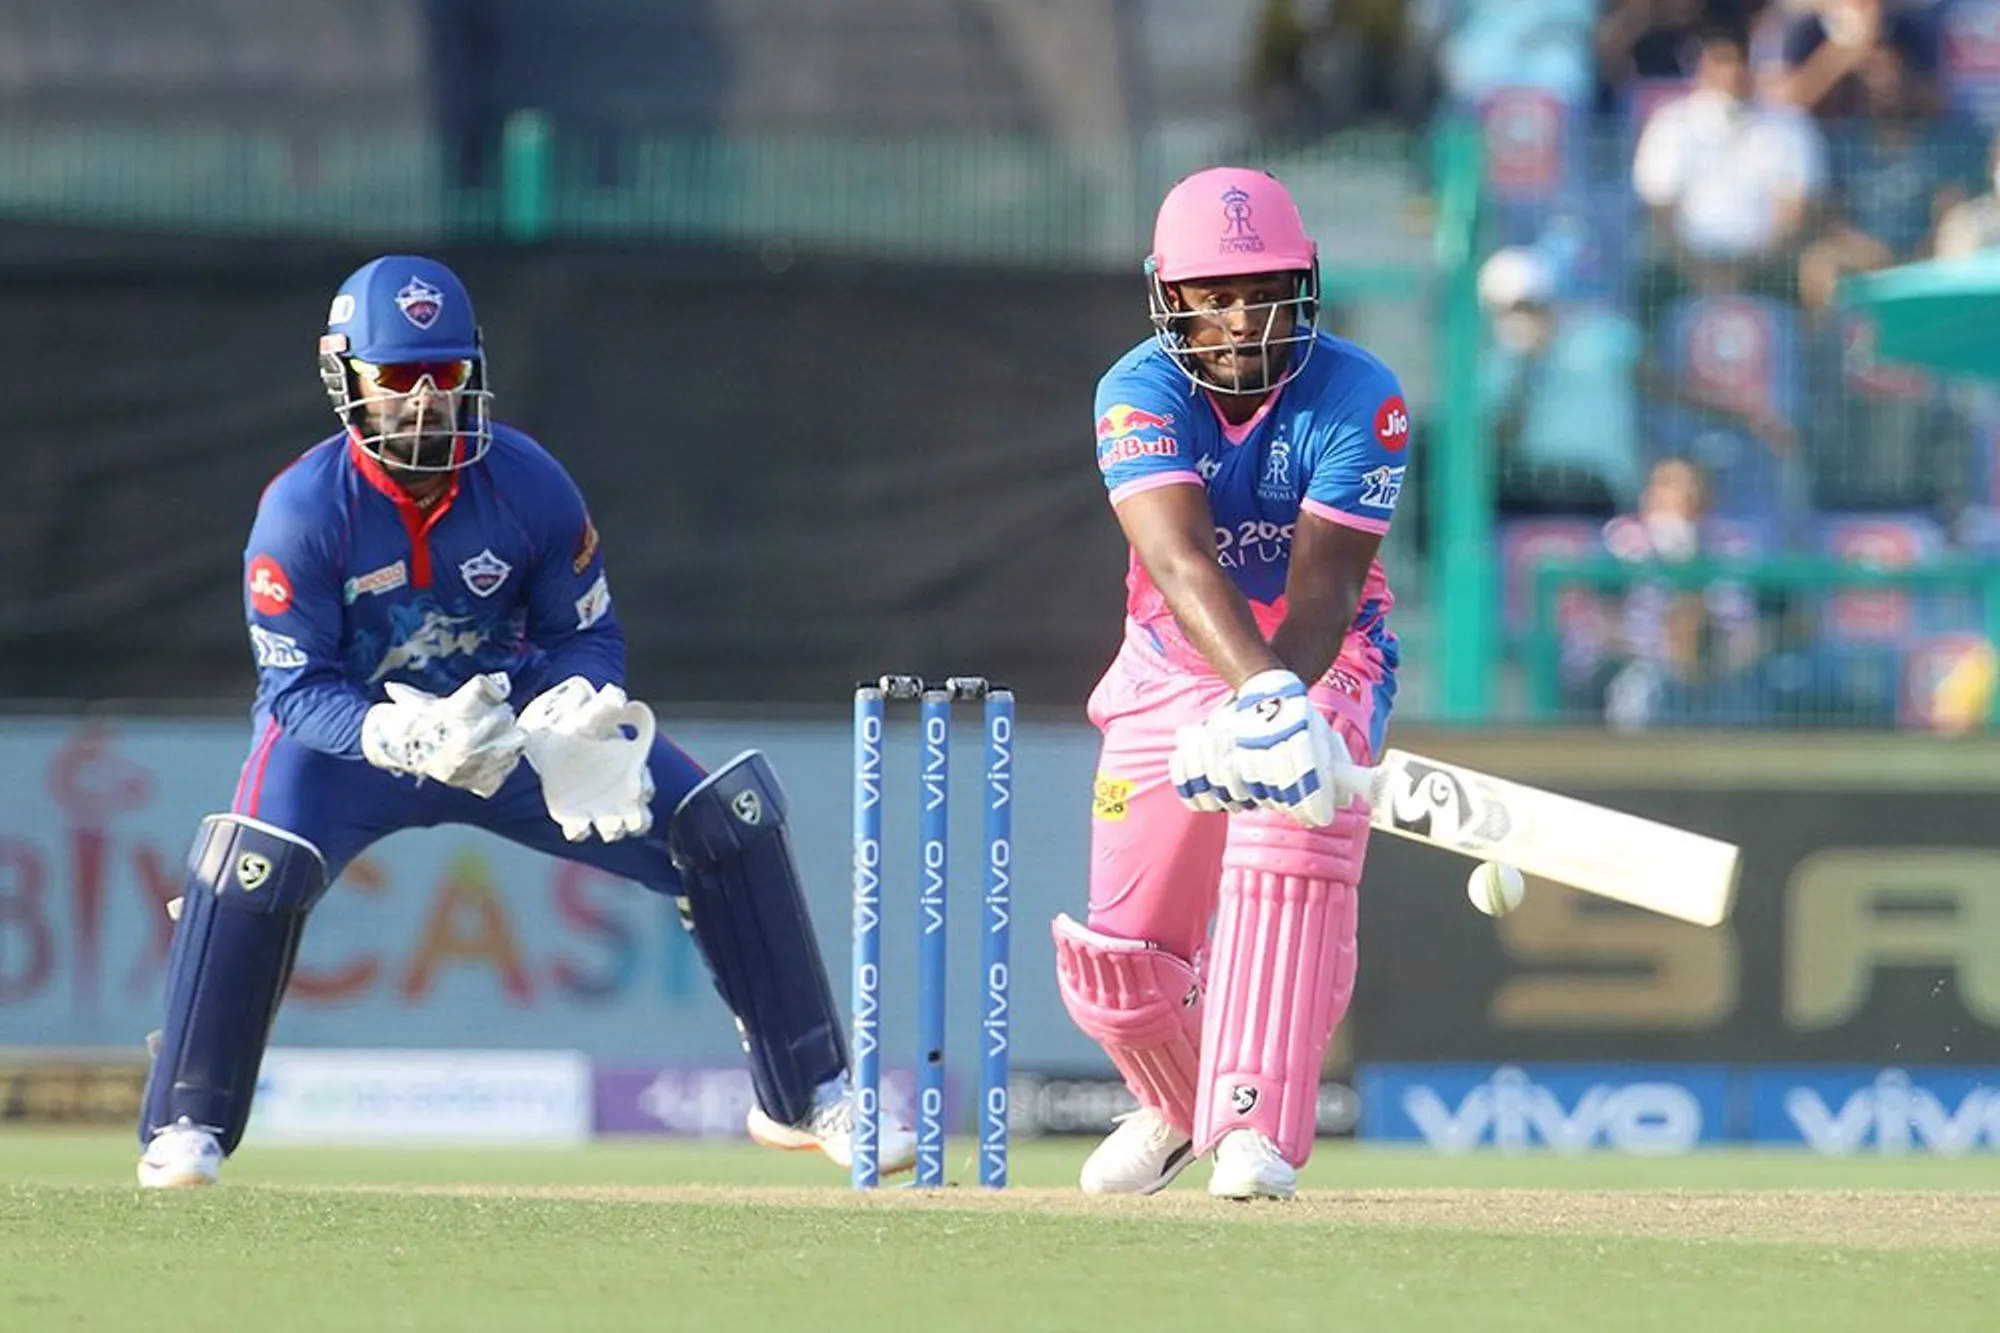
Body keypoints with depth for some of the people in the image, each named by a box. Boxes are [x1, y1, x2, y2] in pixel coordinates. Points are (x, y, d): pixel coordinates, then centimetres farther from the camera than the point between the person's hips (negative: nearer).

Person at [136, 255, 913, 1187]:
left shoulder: (528, 484, -15)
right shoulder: (303, 509, -23)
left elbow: (588, 636, -5)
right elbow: (298, 687, -22)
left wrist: (572, 715, -29)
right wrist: (404, 738, -41)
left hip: (514, 722, 3)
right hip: (352, 730, -3)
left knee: (728, 822, -8)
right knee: (256, 864, -34)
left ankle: (806, 1096, 6)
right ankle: (185, 1127, -15)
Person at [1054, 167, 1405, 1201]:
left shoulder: (1356, 400, -22)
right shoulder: (1140, 395, -21)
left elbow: (1322, 586, -29)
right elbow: (1179, 558, -37)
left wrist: (1279, 709, -47)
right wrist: (1262, 692, -54)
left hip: (1321, 662, -2)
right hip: (1173, 669, 2)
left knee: (1289, 852, -30)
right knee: (1116, 958, 4)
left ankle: (1254, 1129, -28)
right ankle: (1177, 1102, 36)